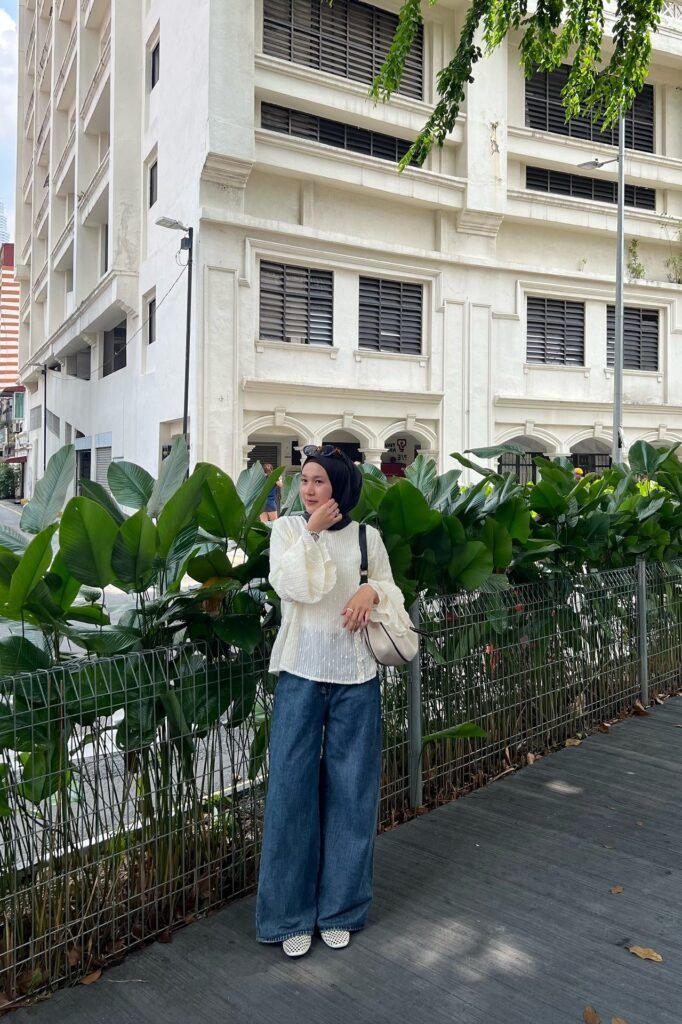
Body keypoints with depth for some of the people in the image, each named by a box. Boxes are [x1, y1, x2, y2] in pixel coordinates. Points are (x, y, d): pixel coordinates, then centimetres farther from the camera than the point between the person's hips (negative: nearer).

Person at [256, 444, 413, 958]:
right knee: (293, 788, 2)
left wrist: (372, 592, -10)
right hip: (301, 674, -1)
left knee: (350, 790, 9)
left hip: (355, 677, 1)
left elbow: (392, 595, 10)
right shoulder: (288, 528, 1)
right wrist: (312, 531, -15)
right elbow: (290, 584, -14)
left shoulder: (367, 537, 4)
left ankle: (340, 909, 26)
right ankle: (291, 914, 18)